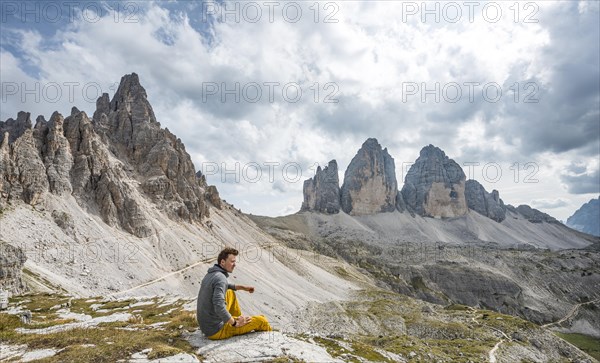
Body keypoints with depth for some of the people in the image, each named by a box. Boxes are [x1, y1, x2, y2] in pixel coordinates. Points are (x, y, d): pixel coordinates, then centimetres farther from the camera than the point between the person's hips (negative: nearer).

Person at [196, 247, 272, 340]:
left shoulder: (211, 274, 5)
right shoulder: (220, 278, -23)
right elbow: (219, 308, -35)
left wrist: (242, 287, 21)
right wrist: (235, 323, -20)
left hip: (206, 326, 9)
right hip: (217, 330, -9)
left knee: (230, 293, 24)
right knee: (261, 320, -5)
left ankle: (239, 318, 34)